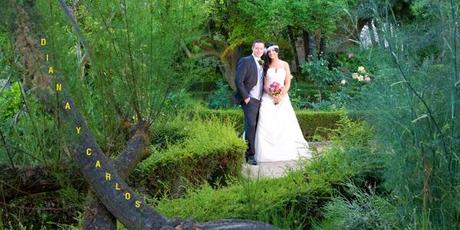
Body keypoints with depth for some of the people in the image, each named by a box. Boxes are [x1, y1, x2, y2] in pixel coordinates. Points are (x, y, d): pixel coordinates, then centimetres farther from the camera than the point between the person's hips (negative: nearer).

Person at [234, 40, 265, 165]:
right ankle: (250, 155, -11)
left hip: (259, 100, 7)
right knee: (251, 125, -14)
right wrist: (245, 97, -13)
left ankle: (250, 152, 11)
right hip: (250, 100, -7)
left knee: (255, 127, 5)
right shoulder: (245, 61, -5)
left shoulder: (262, 64, 17)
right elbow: (238, 81, -12)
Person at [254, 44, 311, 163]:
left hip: (282, 97, 0)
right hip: (268, 97, 0)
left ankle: (285, 151, 2)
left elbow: (288, 83, 4)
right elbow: (265, 85, 3)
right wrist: (273, 95, -13)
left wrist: (281, 95, -9)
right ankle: (267, 152, -10)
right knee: (267, 124, -11)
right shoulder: (267, 66, 7)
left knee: (284, 123, -4)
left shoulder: (284, 65, 8)